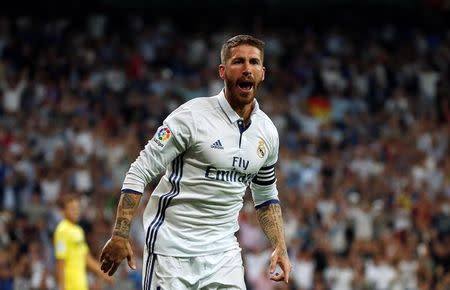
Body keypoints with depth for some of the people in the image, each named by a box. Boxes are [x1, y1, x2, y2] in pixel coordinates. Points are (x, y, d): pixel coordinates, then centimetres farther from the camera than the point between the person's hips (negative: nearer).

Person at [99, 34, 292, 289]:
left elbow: (266, 197, 22)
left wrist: (280, 248, 10)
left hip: (223, 252, 5)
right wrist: (120, 235, -17)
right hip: (172, 248, -5)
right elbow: (140, 172, -11)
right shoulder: (194, 115, -12)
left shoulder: (268, 131, 8)